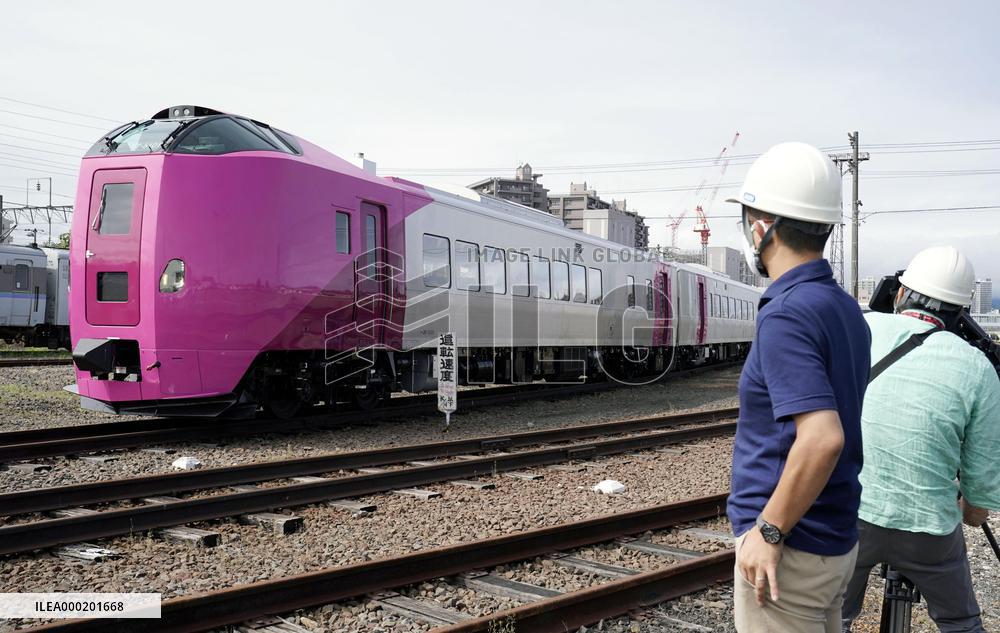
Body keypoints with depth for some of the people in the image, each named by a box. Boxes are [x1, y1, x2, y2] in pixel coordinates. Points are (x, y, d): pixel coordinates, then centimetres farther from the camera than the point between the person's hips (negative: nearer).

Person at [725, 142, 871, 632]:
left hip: (790, 550, -9)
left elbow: (822, 436, -31)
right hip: (837, 541, 9)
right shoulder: (845, 308, 8)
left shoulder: (786, 314, -21)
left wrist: (767, 532, -21)